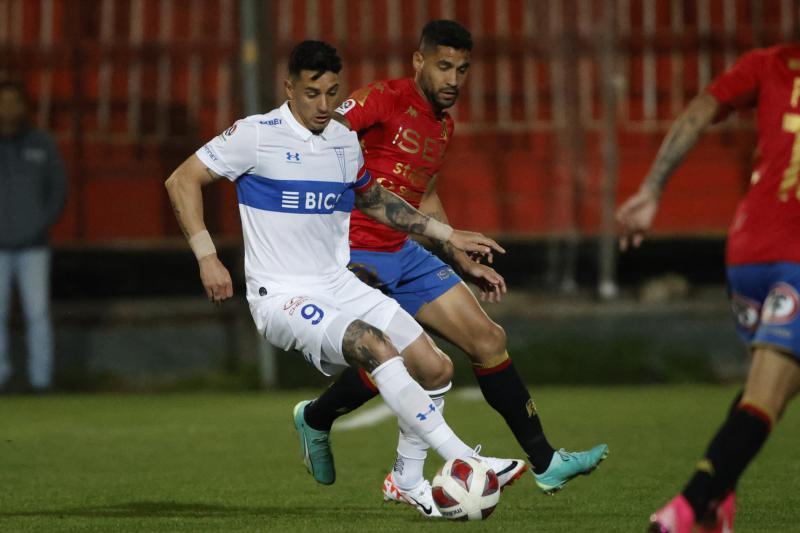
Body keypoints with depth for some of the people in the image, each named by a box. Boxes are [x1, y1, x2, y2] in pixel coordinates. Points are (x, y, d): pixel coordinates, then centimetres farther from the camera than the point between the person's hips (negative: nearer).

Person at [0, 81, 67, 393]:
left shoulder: (43, 145, 5)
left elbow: (58, 188, 10)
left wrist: (44, 223, -2)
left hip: (33, 246, 0)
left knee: (38, 312, -2)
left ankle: (41, 379, 2)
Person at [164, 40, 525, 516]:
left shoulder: (345, 140, 10)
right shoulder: (258, 135, -9)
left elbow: (373, 199, 29)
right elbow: (182, 181, -6)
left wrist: (447, 235, 25)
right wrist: (207, 257, -14)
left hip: (339, 286, 7)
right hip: (281, 296, -7)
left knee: (433, 365, -6)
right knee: (375, 346, -31)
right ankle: (462, 462, -32)